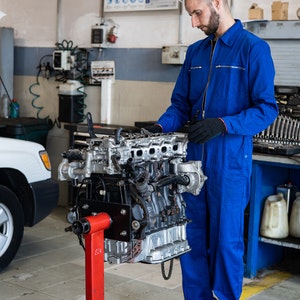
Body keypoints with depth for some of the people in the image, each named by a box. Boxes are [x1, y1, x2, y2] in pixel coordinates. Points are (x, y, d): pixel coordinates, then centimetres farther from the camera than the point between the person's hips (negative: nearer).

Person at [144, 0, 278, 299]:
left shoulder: (254, 48, -7)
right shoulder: (195, 52, 13)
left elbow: (266, 109, -11)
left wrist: (223, 125, -23)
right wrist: (161, 126, -4)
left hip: (230, 161, -6)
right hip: (193, 157, 6)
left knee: (226, 239, 4)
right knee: (191, 236, 11)